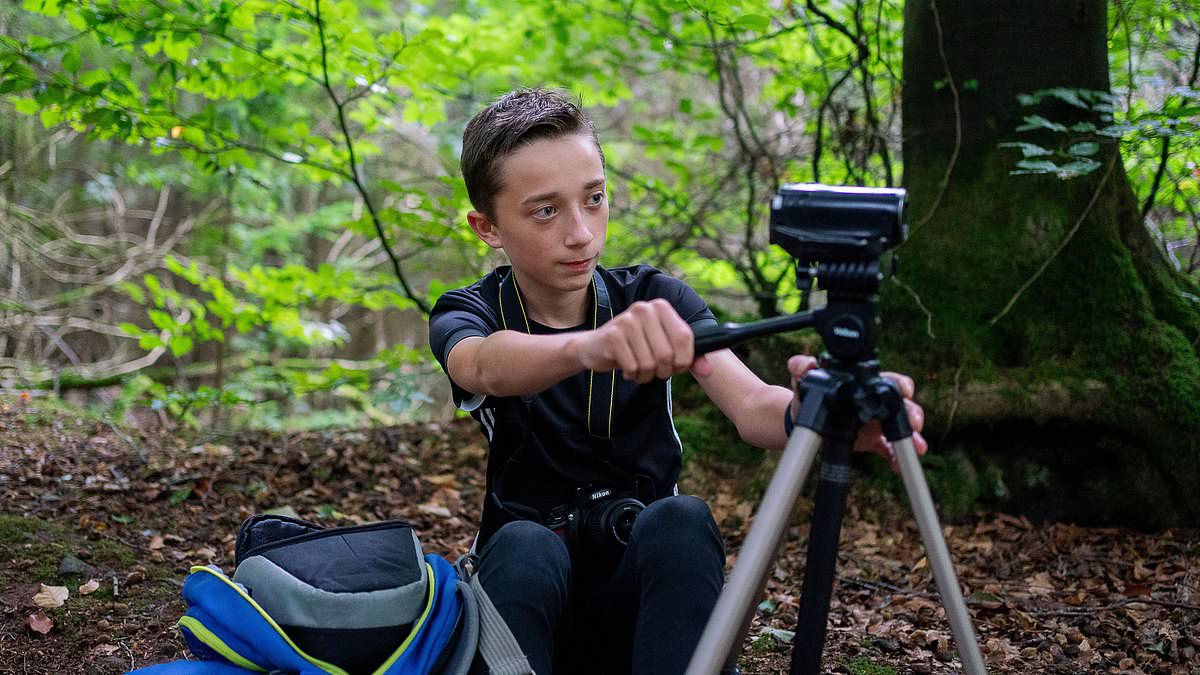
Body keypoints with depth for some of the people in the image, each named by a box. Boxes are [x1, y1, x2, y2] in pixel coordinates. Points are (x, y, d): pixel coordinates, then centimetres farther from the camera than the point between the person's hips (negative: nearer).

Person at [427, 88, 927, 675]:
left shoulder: (654, 301, -2)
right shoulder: (468, 315, -6)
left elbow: (750, 406, -21)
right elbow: (484, 367, -33)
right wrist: (590, 346, -57)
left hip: (647, 574, 1)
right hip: (525, 581, -1)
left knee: (681, 521, -32)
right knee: (523, 546, -35)